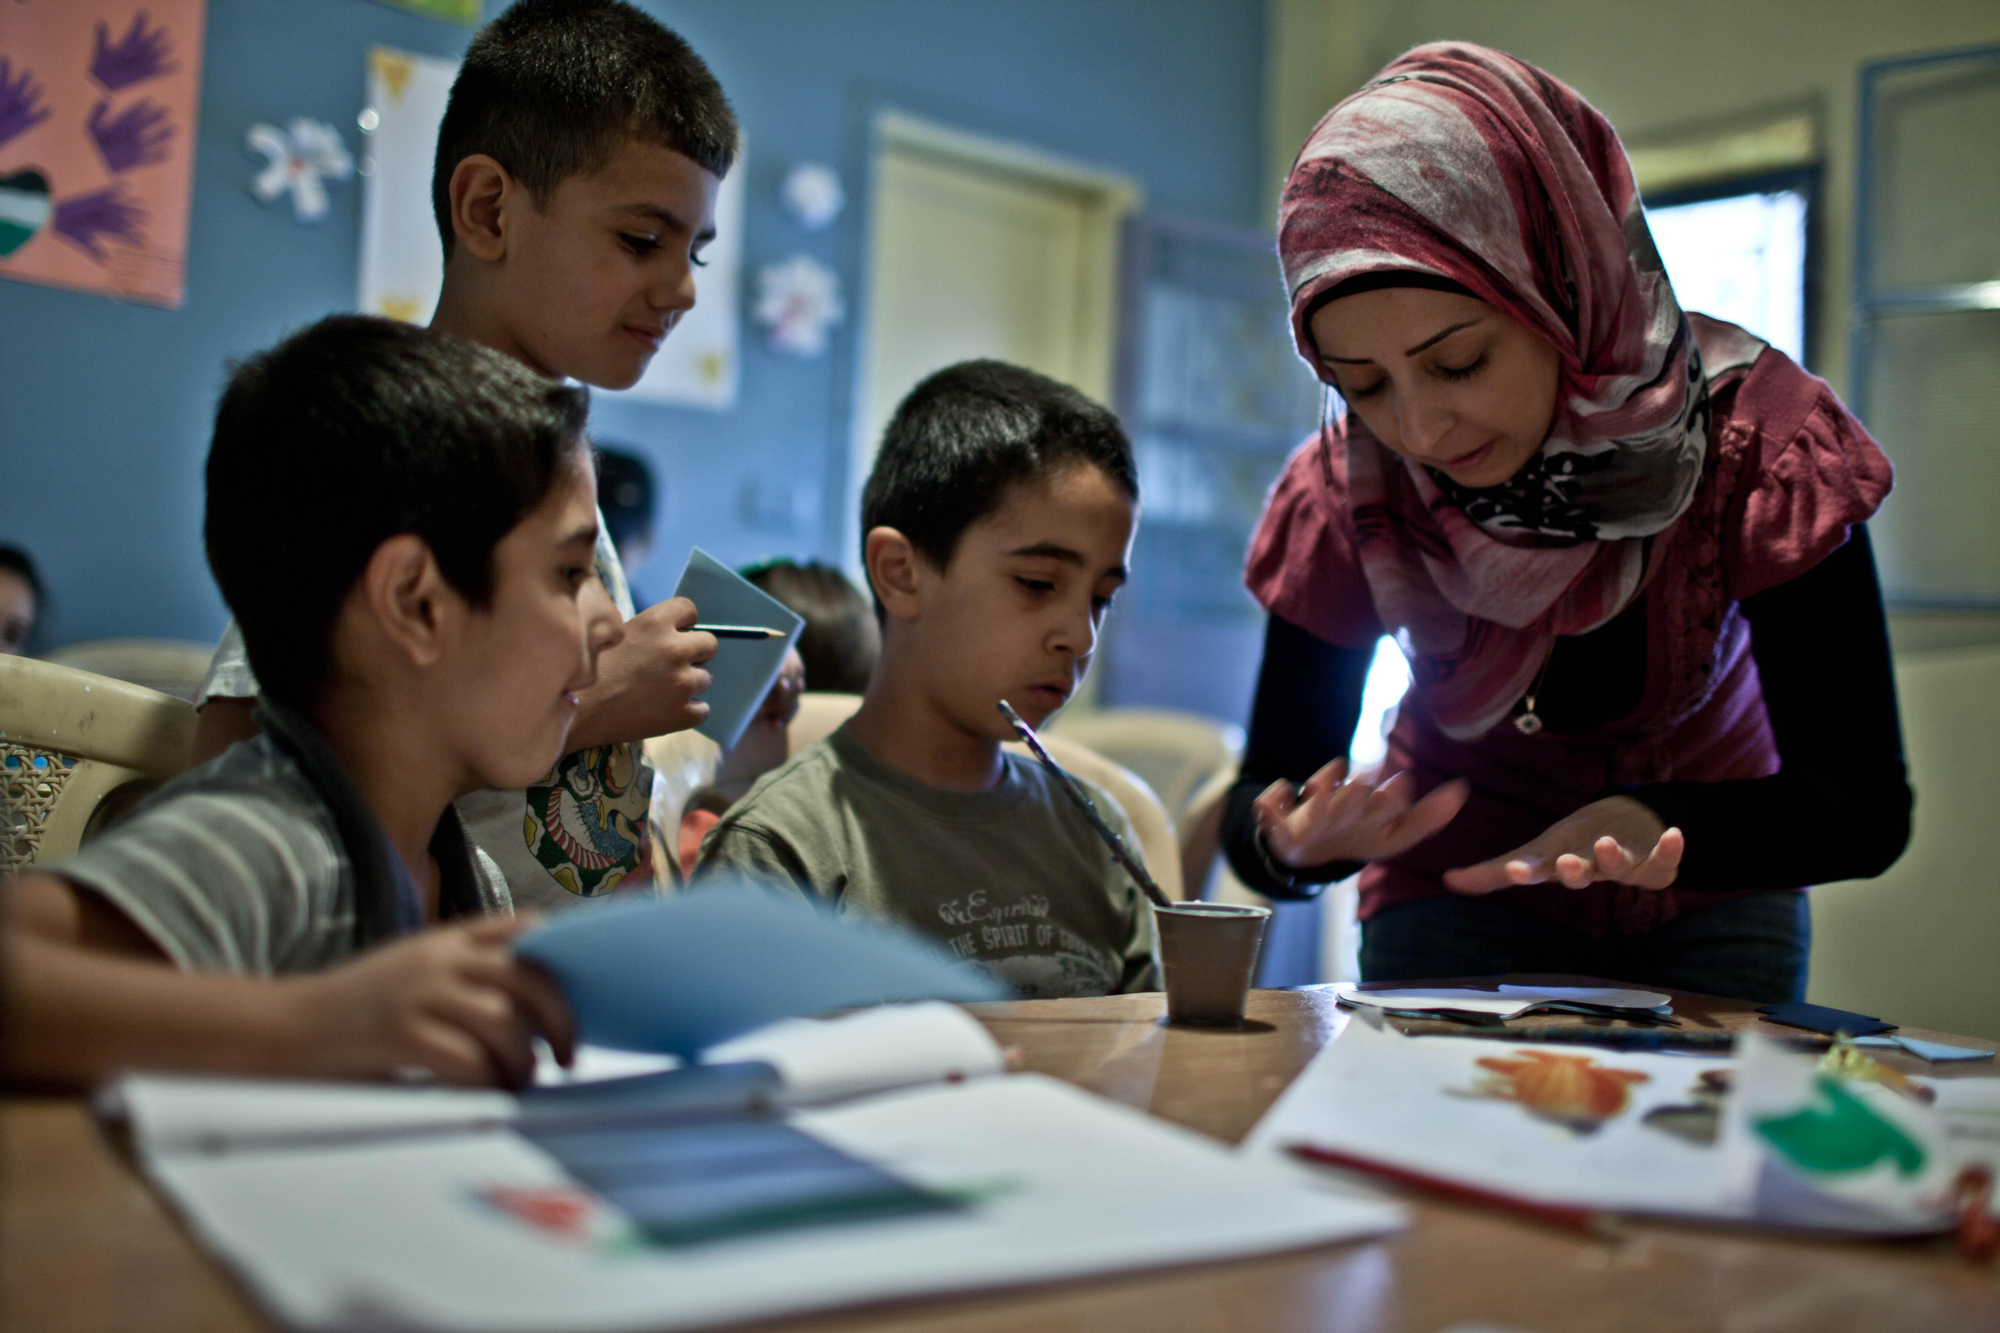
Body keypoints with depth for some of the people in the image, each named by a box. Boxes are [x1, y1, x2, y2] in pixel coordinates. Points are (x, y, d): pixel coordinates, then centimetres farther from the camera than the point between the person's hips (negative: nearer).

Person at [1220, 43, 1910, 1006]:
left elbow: (1865, 809, -27)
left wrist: (1652, 823, -48)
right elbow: (1259, 805, -19)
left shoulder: (1753, 433, -27)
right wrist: (1291, 842, -45)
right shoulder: (1343, 495, -23)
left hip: (1710, 899, 0)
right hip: (1456, 891, 0)